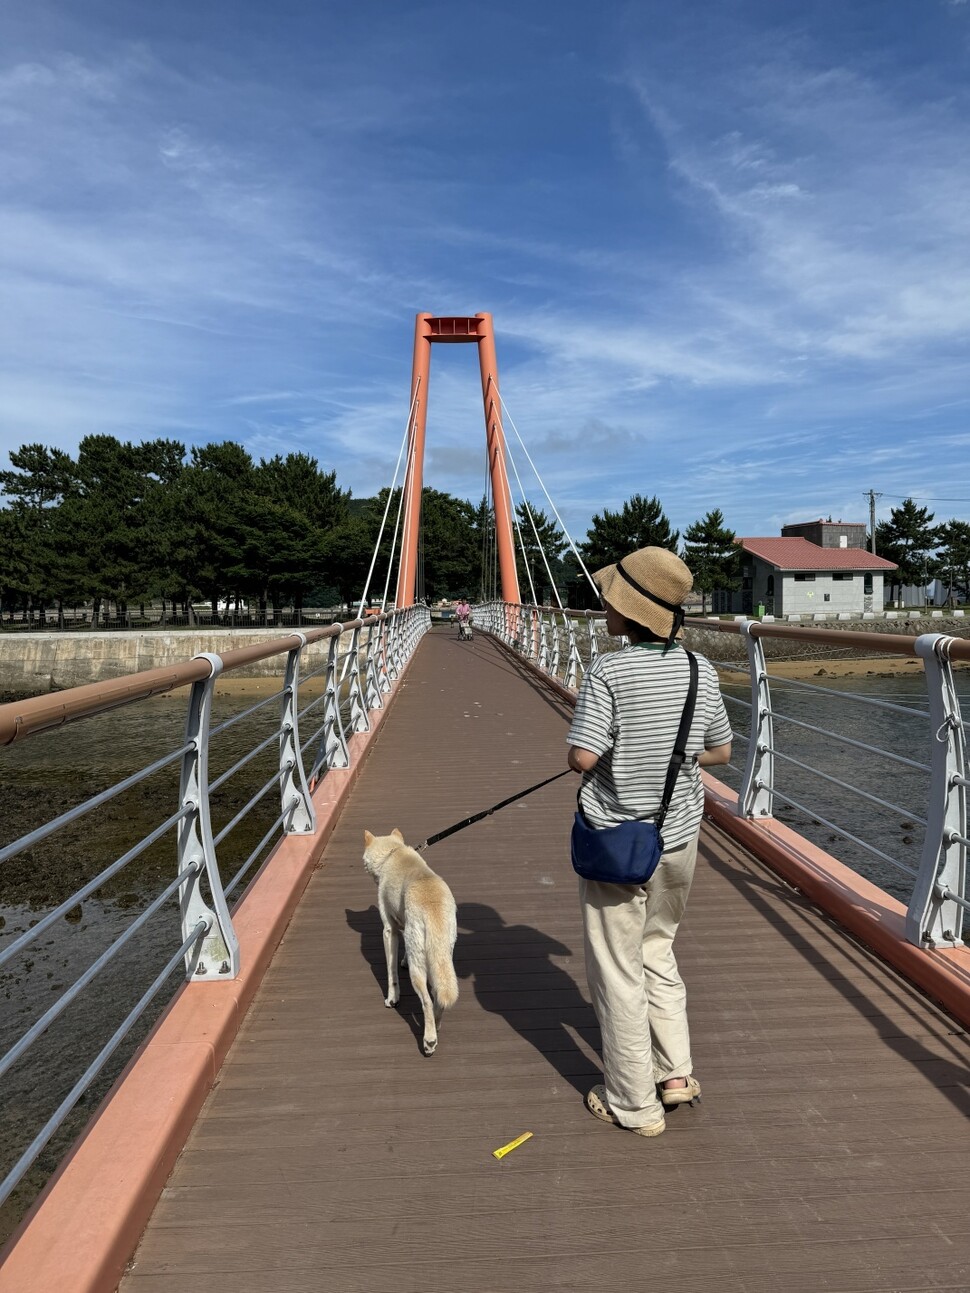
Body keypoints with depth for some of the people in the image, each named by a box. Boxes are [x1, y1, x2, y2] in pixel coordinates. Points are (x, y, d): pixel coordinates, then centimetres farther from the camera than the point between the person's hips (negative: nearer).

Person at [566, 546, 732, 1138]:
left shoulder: (609, 670, -21)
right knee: (658, 951, 27)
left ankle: (635, 1105, 25)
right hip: (680, 838, 6)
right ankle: (676, 1071, 30)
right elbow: (720, 752, 5)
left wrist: (617, 750, -1)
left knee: (618, 972, 11)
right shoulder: (701, 670, -4)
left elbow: (583, 758, -22)